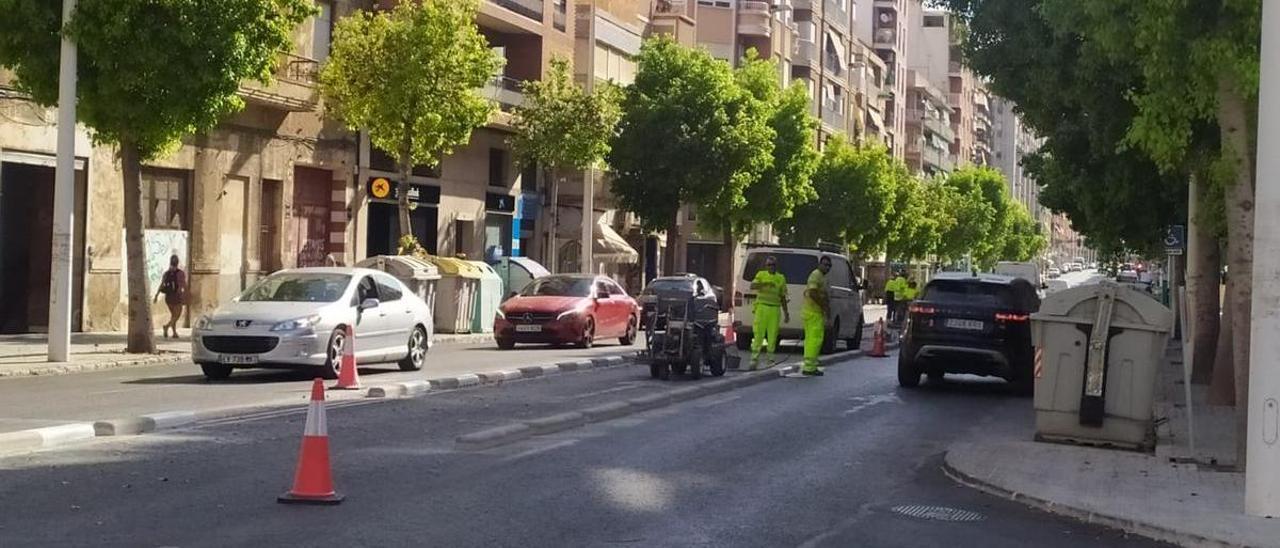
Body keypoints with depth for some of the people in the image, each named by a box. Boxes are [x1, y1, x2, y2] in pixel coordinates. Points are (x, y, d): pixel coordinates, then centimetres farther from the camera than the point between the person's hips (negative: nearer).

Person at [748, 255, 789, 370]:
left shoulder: (781, 278, 13)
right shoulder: (761, 275, 6)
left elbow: (782, 297, 18)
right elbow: (752, 286, -10)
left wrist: (785, 312, 14)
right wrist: (765, 284, -24)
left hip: (775, 309, 2)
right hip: (761, 307, -2)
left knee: (772, 335, 2)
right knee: (758, 333, -6)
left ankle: (770, 358, 10)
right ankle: (754, 359, -4)